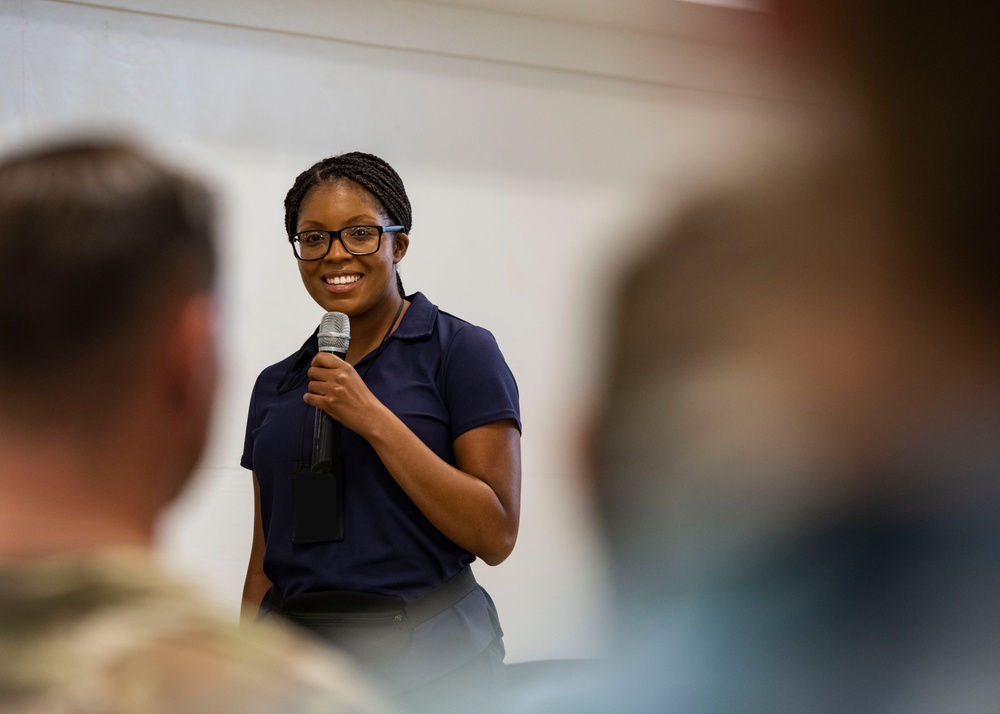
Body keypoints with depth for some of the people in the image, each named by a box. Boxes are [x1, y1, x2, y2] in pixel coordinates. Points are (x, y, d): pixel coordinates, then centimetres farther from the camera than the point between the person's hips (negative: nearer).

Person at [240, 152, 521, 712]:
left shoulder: (461, 351, -5)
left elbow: (496, 535, -13)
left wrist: (373, 419, -17)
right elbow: (265, 561, 13)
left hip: (425, 665, -4)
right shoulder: (276, 386, 10)